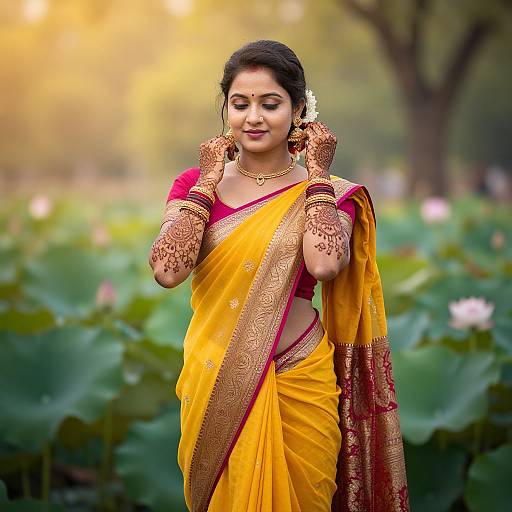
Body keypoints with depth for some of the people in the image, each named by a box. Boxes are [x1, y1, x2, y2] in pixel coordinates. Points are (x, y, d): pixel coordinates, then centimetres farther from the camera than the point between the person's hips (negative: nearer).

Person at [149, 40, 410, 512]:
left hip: (297, 385, -1)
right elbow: (167, 270, -16)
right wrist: (208, 182, -11)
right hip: (214, 385, 2)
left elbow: (324, 264, -25)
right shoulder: (195, 183, 1)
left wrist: (317, 174, -14)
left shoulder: (327, 192, -3)